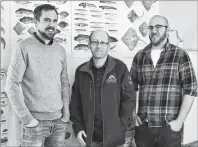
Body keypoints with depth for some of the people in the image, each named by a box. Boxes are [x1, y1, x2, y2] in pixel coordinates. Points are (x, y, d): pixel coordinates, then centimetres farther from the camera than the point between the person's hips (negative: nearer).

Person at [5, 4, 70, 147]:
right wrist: (27, 118, -12)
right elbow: (12, 84, -11)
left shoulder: (60, 50, 7)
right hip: (36, 121, -4)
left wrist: (66, 113, 5)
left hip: (59, 120, 5)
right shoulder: (25, 47, -8)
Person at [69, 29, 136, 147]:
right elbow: (75, 102, 7)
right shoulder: (81, 71, 3)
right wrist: (78, 127, 0)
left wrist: (121, 127, -9)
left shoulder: (120, 68, -6)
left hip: (113, 136, -2)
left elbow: (129, 99, -5)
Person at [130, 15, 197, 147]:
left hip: (169, 127, -2)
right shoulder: (139, 56, 6)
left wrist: (179, 121, -9)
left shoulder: (180, 55, -2)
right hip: (143, 126, 3)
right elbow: (131, 87, 12)